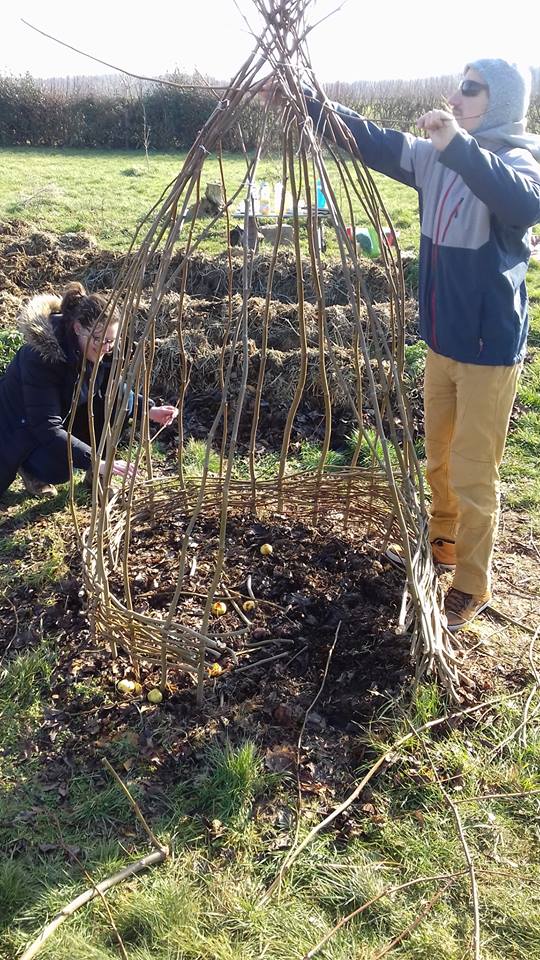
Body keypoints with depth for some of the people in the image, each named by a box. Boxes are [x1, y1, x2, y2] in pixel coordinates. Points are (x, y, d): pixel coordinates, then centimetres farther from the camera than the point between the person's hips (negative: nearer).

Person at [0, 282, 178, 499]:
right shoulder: (42, 355, -36)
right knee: (57, 468, -33)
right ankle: (28, 465, 4)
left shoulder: (102, 351, -17)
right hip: (20, 426, -6)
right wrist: (95, 461, -44)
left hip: (64, 416, 6)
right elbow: (46, 428, -37)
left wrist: (149, 410, -20)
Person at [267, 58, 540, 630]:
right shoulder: (437, 157, 6)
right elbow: (376, 144, 7)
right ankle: (443, 543, 43)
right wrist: (311, 105, -3)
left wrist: (457, 144, -42)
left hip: (490, 348, -7)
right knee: (439, 458, 21)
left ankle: (471, 587, 17)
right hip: (441, 340, 7)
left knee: (472, 473, 0)